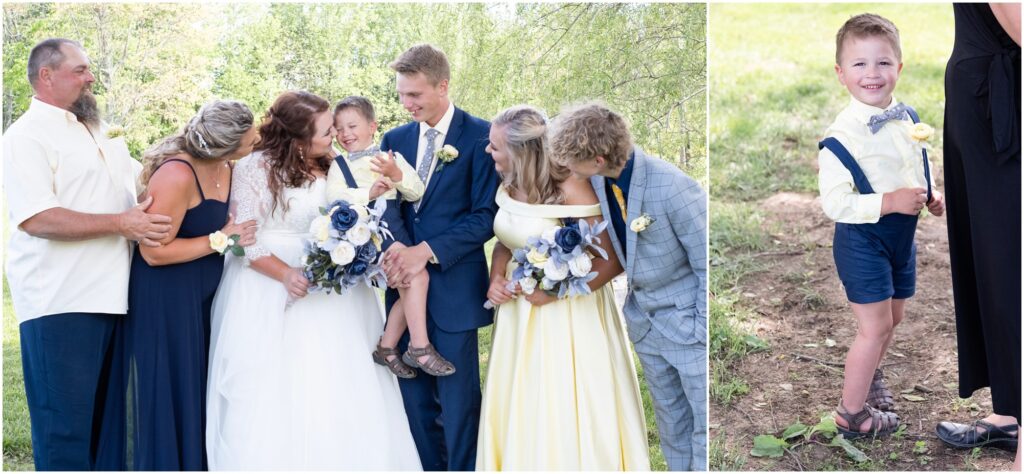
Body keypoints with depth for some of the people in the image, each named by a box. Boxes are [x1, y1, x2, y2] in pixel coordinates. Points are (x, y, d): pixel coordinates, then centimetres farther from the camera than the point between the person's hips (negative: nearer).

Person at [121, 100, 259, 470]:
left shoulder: (223, 168, 2)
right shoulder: (177, 174, -23)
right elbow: (155, 252, -23)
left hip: (203, 296, 8)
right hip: (165, 299, -8)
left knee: (200, 391, 14)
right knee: (170, 395, 1)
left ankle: (200, 463, 24)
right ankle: (167, 465, 13)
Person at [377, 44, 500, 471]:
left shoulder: (480, 136, -6)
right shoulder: (395, 140, 11)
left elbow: (485, 216, -10)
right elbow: (388, 205, 5)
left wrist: (427, 251, -17)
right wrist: (397, 244, -17)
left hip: (454, 289, -5)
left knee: (458, 402, 2)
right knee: (415, 400, 10)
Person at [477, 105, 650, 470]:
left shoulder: (570, 188, -22)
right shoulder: (510, 183, -2)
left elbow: (613, 260, -22)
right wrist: (496, 278, -6)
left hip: (566, 313, -6)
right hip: (520, 306, 7)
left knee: (567, 409, 3)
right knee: (518, 402, 14)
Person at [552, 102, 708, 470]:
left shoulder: (673, 188, -27)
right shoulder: (599, 181, -7)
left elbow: (708, 265, -19)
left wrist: (701, 332, -15)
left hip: (688, 320, -6)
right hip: (645, 321, 7)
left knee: (703, 424, 2)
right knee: (671, 420, 18)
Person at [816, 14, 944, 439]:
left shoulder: (908, 119, 1)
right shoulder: (843, 135, -22)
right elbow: (834, 203, -25)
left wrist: (932, 195, 0)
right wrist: (890, 202, -30)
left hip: (901, 236, 7)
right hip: (861, 242, -7)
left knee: (892, 318, 20)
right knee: (875, 327, -3)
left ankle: (869, 375, 46)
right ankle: (852, 414, 12)